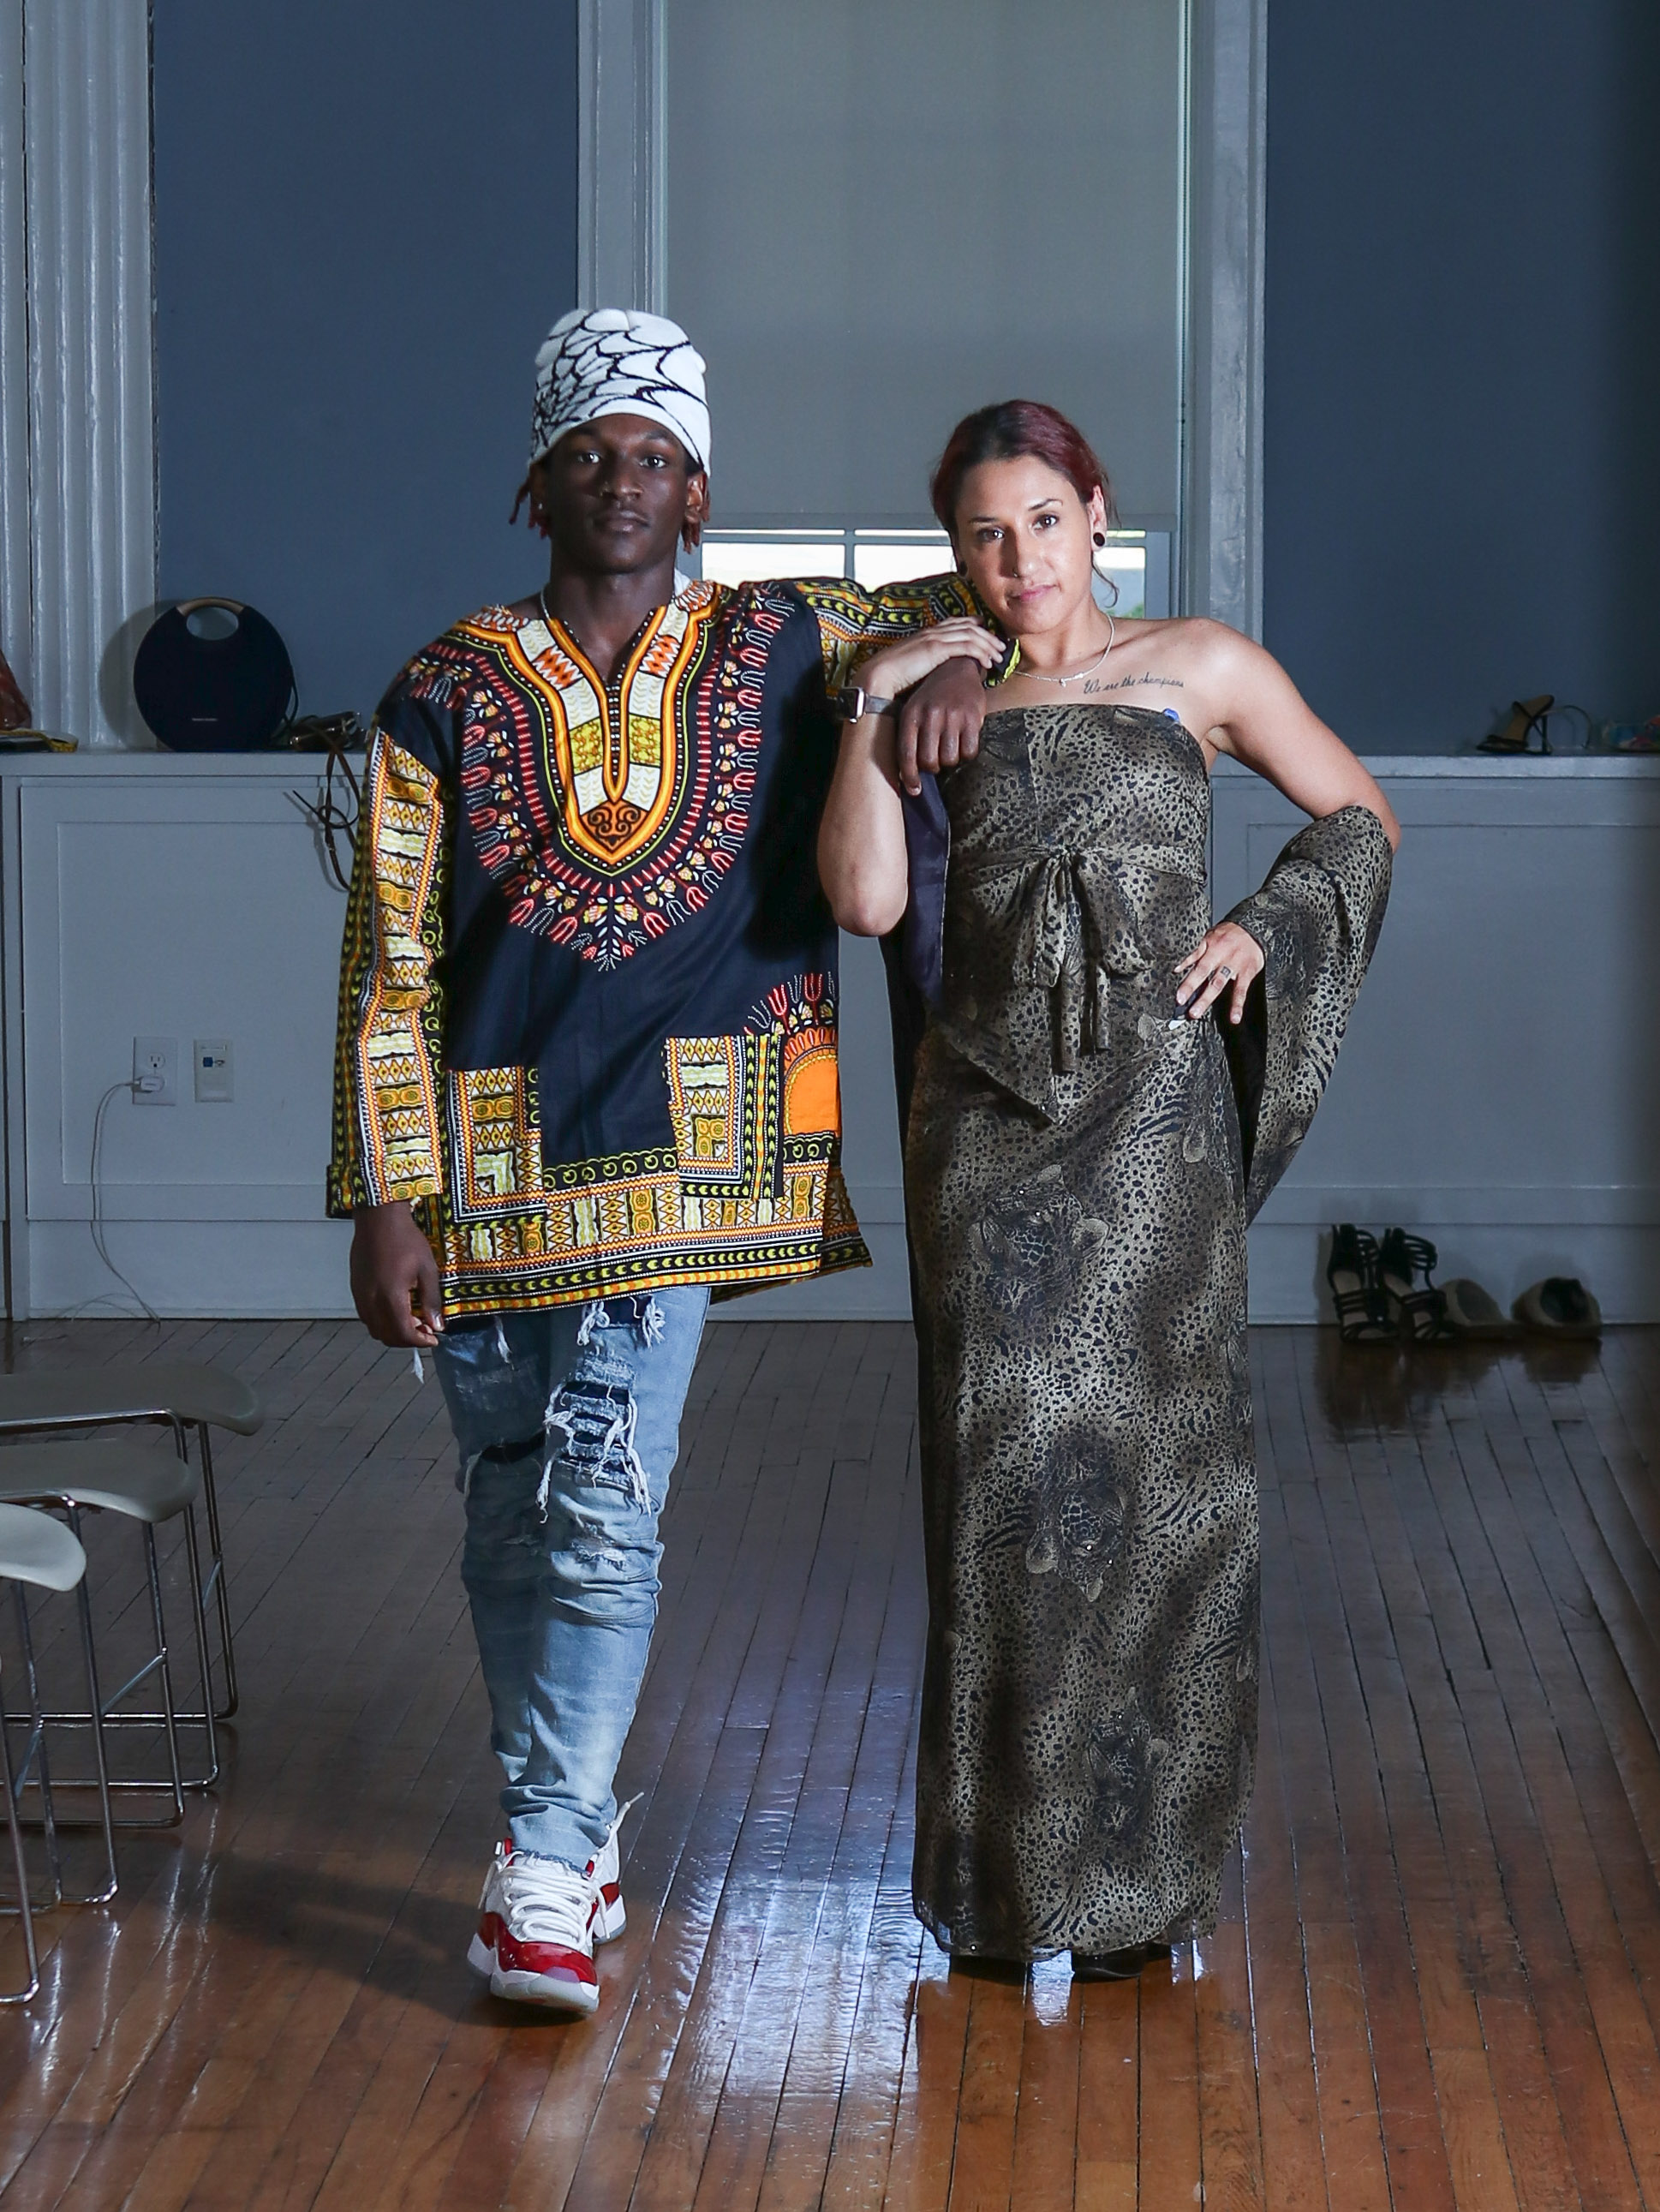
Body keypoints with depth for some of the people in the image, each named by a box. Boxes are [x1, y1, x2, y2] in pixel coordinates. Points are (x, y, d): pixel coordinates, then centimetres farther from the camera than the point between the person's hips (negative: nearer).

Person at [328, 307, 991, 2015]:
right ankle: (574, 1829, 26)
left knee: (603, 1505, -11)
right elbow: (389, 968, 2)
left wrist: (953, 661, -4)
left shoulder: (777, 650, 7)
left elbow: (978, 592, 21)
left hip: (679, 1149, -1)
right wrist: (384, 1203, -4)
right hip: (489, 1158, 1)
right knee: (515, 1513, 8)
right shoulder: (448, 694, 4)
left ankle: (544, 1872, -6)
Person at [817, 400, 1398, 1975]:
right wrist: (881, 707, -6)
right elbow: (865, 898, -5)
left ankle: (1136, 1862, 11)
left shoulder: (1203, 670, 7)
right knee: (1013, 1464, 0)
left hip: (1154, 1108, -1)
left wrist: (1262, 930, 1)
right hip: (988, 1118, 1)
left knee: (1151, 1465, 0)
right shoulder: (934, 698, 10)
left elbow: (1357, 819, 16)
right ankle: (1012, 1856, 12)